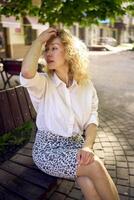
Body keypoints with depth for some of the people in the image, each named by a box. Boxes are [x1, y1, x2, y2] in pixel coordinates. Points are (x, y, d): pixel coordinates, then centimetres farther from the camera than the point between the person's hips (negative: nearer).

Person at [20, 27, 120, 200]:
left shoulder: (86, 84, 1)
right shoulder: (43, 83, -9)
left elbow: (92, 119, 1)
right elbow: (26, 72, -33)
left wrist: (87, 146, -17)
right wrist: (39, 40, -18)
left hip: (76, 144, 3)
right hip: (48, 148, -2)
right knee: (95, 165, -24)